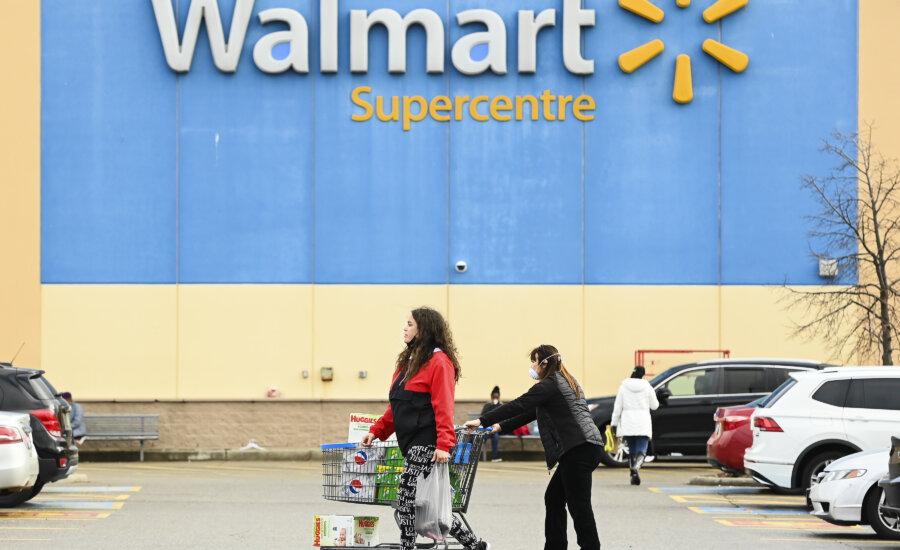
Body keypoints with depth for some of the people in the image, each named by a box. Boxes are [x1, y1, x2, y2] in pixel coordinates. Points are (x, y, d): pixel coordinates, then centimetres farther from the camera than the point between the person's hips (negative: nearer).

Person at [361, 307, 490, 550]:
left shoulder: (439, 362, -9)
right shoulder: (408, 361, 18)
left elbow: (443, 407, -16)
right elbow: (396, 406, 23)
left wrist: (444, 445, -23)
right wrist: (377, 430, 13)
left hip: (427, 443, -9)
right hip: (411, 442, 9)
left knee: (407, 499, -11)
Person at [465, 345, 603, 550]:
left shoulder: (548, 386, -7)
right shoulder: (565, 382, 24)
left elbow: (518, 406, -14)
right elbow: (530, 412, 27)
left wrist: (482, 421, -11)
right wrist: (500, 426, 25)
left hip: (579, 450, -10)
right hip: (585, 447, 10)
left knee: (579, 506, -10)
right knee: (553, 498, 16)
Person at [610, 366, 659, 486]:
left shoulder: (624, 387, 3)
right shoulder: (647, 388, -1)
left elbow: (617, 407, 2)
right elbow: (654, 406, 10)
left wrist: (614, 423, 7)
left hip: (627, 425, 2)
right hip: (643, 426, -2)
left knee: (632, 451, 13)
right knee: (642, 451, -6)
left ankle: (633, 475, 8)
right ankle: (636, 467, -35)